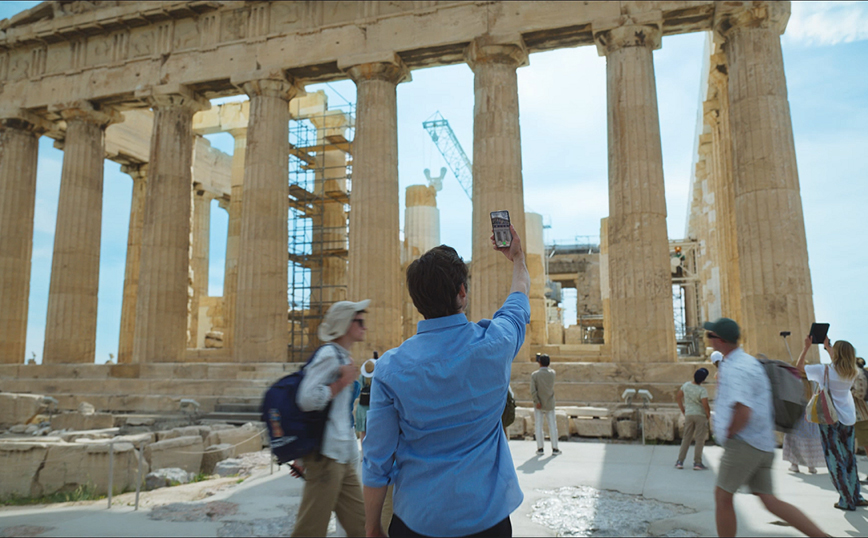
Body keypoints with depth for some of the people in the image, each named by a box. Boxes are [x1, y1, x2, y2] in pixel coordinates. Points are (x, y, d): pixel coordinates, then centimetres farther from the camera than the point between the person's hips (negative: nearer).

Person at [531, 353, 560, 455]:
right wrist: (545, 360, 13)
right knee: (552, 426, 8)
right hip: (550, 405, 1)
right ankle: (554, 448, 9)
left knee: (539, 427, 7)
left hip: (539, 405, -1)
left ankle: (540, 448, 10)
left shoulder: (534, 375, -13)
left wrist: (536, 402, -13)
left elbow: (533, 391, -19)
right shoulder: (552, 373, -7)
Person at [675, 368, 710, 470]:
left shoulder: (686, 385, 1)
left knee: (686, 438, 11)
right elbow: (705, 405, -22)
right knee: (700, 440, 3)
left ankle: (680, 461, 9)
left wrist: (683, 410, 17)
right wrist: (708, 416, -4)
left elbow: (677, 397, 10)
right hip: (700, 416, -5)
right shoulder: (702, 390, -16)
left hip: (688, 415, 5)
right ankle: (697, 463, 4)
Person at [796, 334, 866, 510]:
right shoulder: (851, 373, 0)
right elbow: (839, 363, 23)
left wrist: (807, 347, 0)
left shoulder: (825, 370, -16)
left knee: (835, 460, 2)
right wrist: (827, 346, 28)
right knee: (849, 458, 16)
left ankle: (847, 500, 5)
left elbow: (799, 366, -4)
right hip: (848, 419, 5)